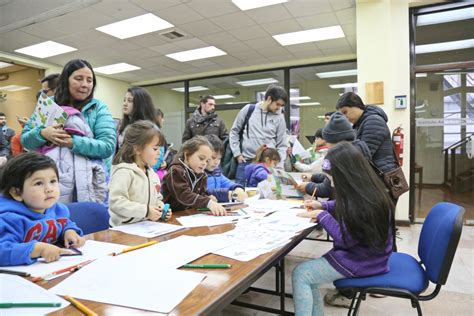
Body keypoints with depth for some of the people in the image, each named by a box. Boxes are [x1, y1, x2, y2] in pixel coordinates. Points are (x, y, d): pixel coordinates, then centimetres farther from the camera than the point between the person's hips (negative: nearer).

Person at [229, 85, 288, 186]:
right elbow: (234, 132, 9)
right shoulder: (248, 109, 1)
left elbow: (282, 145, 7)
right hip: (246, 161, 0)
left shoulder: (279, 118, 3)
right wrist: (237, 153, 2)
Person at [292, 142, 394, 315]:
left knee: (300, 274, -12)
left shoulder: (363, 200, -29)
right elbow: (346, 207, 21)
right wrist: (323, 205, 7)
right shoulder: (363, 188, 1)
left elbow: (346, 238, -25)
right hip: (363, 251, 9)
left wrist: (322, 215, -16)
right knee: (307, 273, 4)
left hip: (362, 260, -9)